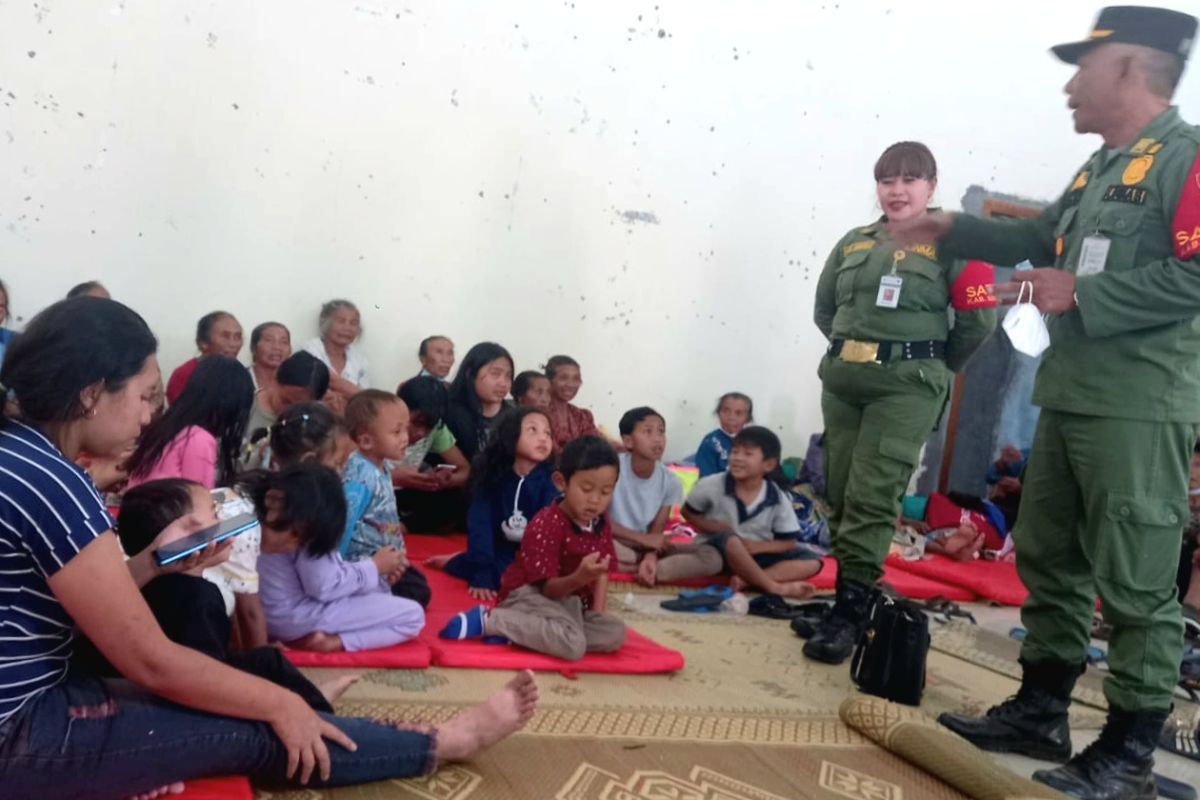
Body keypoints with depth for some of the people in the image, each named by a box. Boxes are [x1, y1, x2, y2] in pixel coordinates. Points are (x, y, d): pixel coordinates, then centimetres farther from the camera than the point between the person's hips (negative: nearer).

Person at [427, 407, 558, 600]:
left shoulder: (550, 481, -12)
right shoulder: (492, 476, -10)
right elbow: (480, 525, -17)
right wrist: (481, 575, -27)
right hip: (500, 554, -1)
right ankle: (472, 561, 1)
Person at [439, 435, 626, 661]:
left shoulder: (601, 524, 4)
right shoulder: (546, 524, -19)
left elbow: (602, 573, 6)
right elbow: (548, 588, -20)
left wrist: (597, 614, -9)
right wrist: (580, 578, -39)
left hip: (569, 601, 8)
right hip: (529, 595, -8)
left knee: (616, 632, -14)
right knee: (573, 644, -31)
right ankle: (487, 620, -18)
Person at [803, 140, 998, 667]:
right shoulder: (853, 243, 12)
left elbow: (979, 318, -3)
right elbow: (824, 311, 20)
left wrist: (934, 367, 7)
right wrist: (855, 349, 15)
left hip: (907, 389, -5)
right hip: (842, 378, 5)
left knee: (872, 498, -9)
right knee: (839, 495, 9)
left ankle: (850, 611, -2)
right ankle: (850, 593, 23)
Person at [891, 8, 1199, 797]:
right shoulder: (1098, 169, 19)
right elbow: (1042, 238, 30)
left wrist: (1082, 296, -18)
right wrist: (951, 229, 26)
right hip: (1069, 397, 10)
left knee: (1136, 584, -1)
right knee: (1048, 560, 15)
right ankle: (1040, 711, 28)